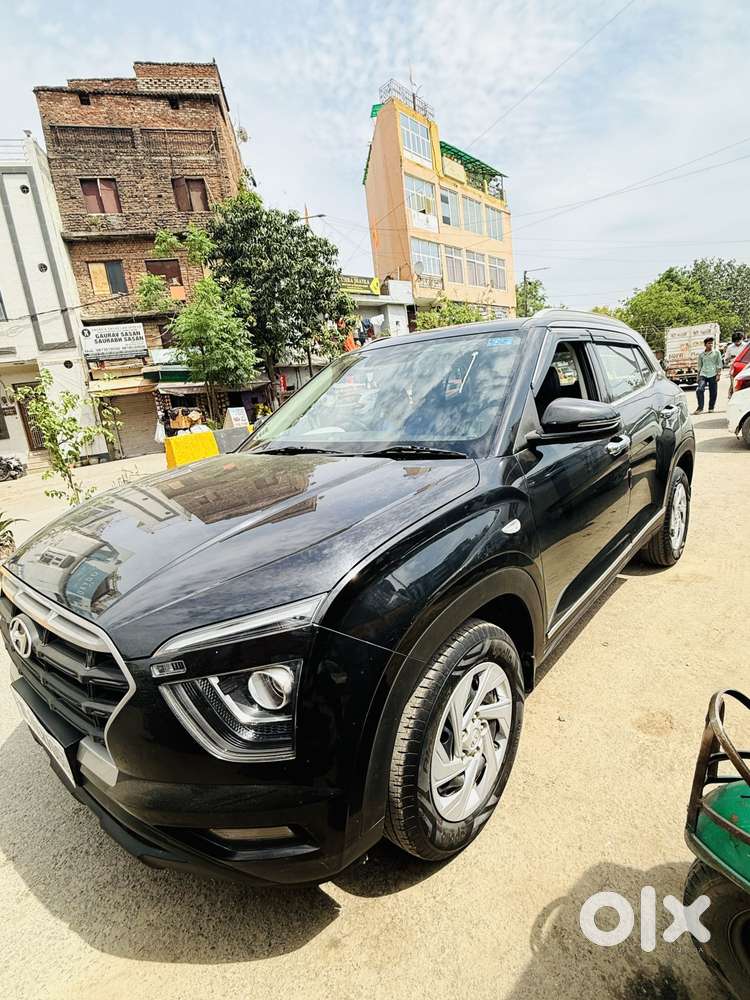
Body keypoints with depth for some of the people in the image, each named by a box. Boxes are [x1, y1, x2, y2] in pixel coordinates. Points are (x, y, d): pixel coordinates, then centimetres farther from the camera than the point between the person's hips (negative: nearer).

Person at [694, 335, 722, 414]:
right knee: (699, 390, -19)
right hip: (703, 374, 1)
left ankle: (711, 408, 14)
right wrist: (698, 376, 13)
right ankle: (700, 408, -13)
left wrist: (718, 374, -5)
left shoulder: (717, 352, 8)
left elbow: (719, 364, 5)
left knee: (713, 392, 1)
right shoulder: (701, 354, 12)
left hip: (713, 375, 0)